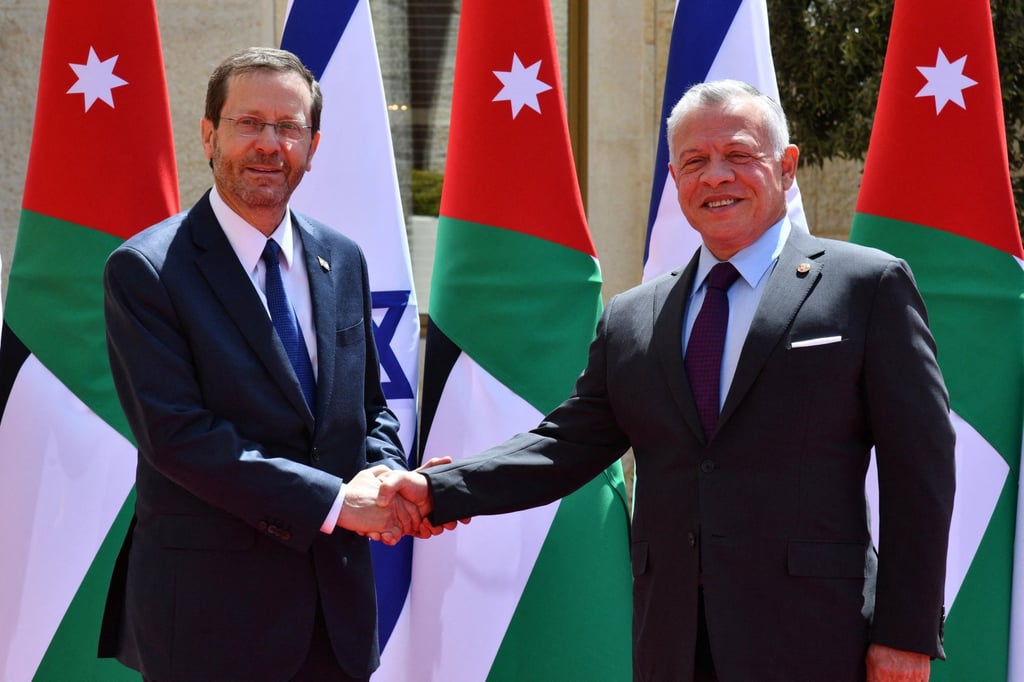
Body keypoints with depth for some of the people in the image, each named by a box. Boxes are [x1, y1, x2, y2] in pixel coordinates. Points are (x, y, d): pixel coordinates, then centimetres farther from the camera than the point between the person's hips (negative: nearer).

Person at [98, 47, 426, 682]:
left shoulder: (342, 260, 10)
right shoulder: (145, 269, -9)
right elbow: (176, 433, -17)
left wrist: (387, 479, -7)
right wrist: (333, 501, -19)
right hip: (210, 606, -5)